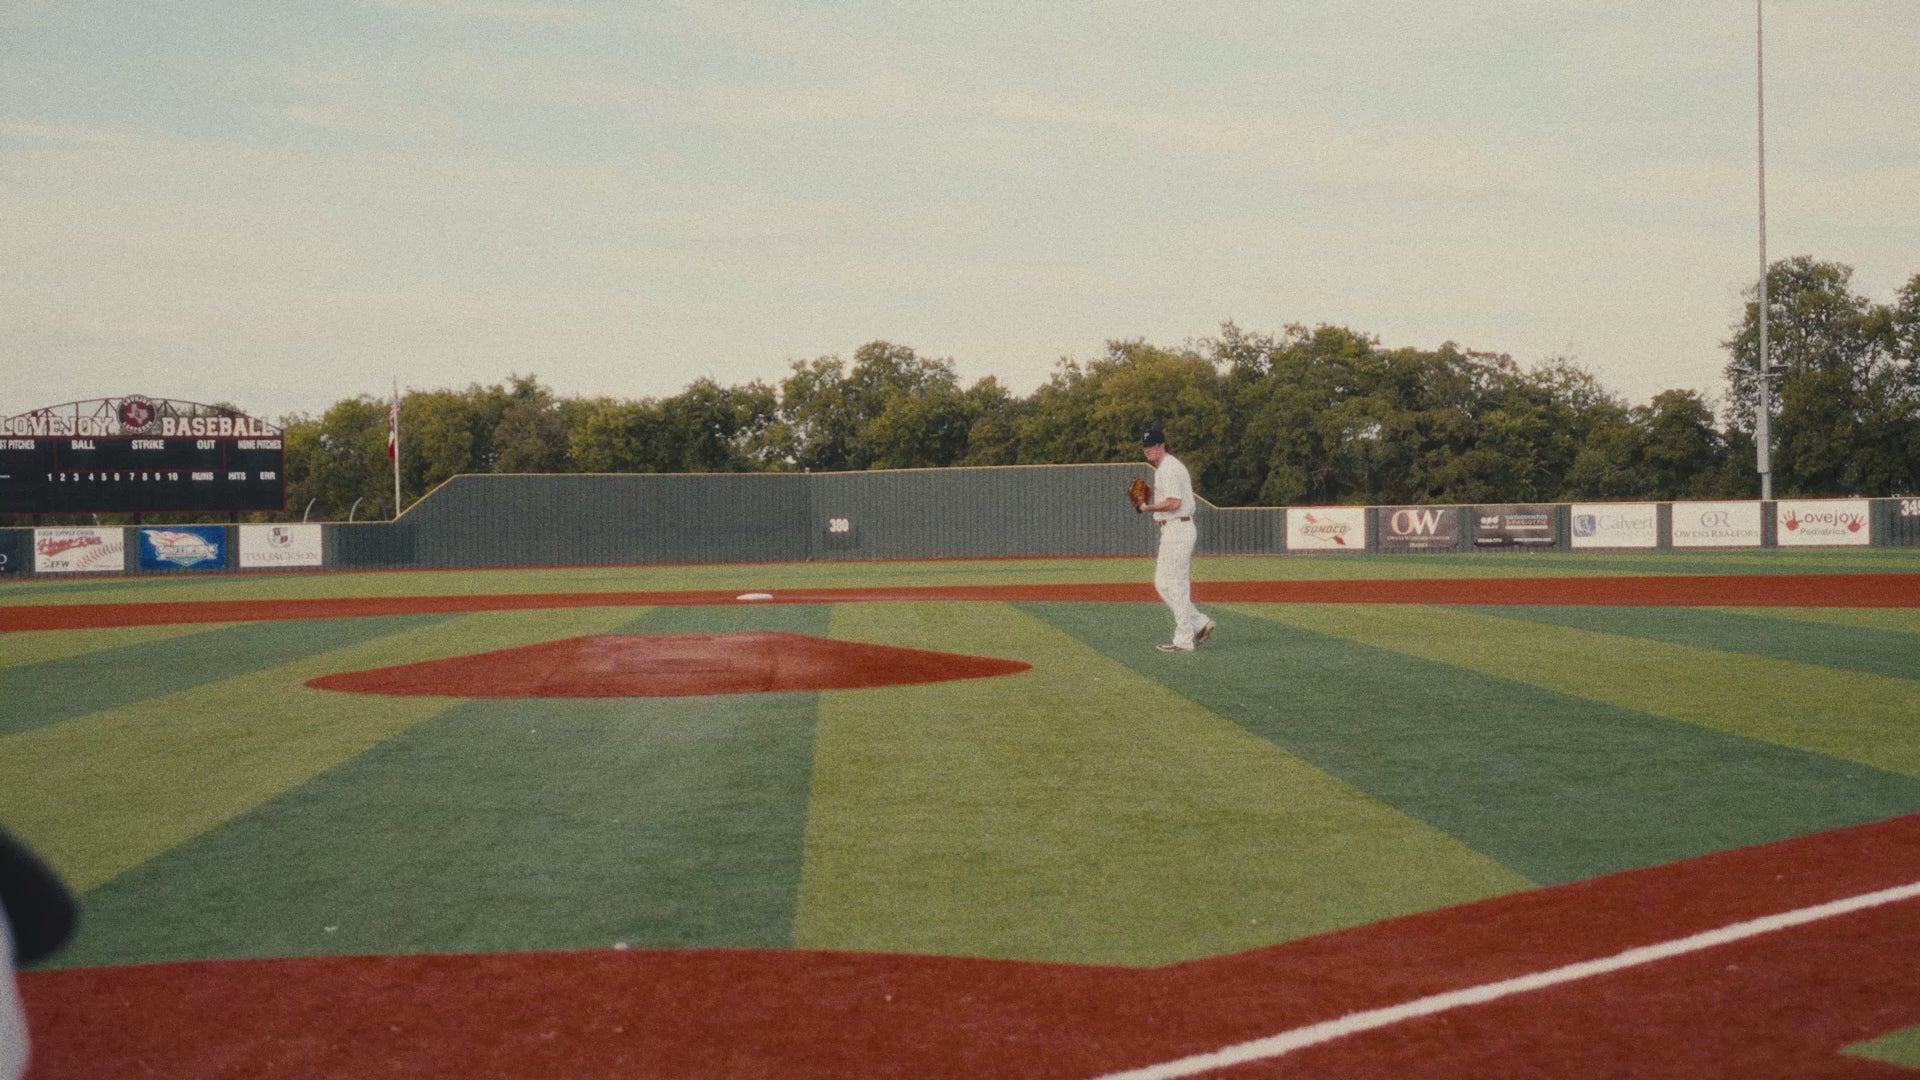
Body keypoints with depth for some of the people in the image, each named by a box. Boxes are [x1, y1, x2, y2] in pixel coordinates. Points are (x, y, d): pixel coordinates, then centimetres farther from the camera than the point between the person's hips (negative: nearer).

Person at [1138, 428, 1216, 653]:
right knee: (1162, 583, 14)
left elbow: (1174, 502, -24)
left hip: (1177, 529, -11)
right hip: (1172, 530, 11)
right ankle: (1200, 624, 14)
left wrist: (1148, 507, -12)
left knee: (1175, 584, -6)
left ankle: (1184, 640, -2)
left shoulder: (1169, 468, -15)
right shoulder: (1162, 468, 18)